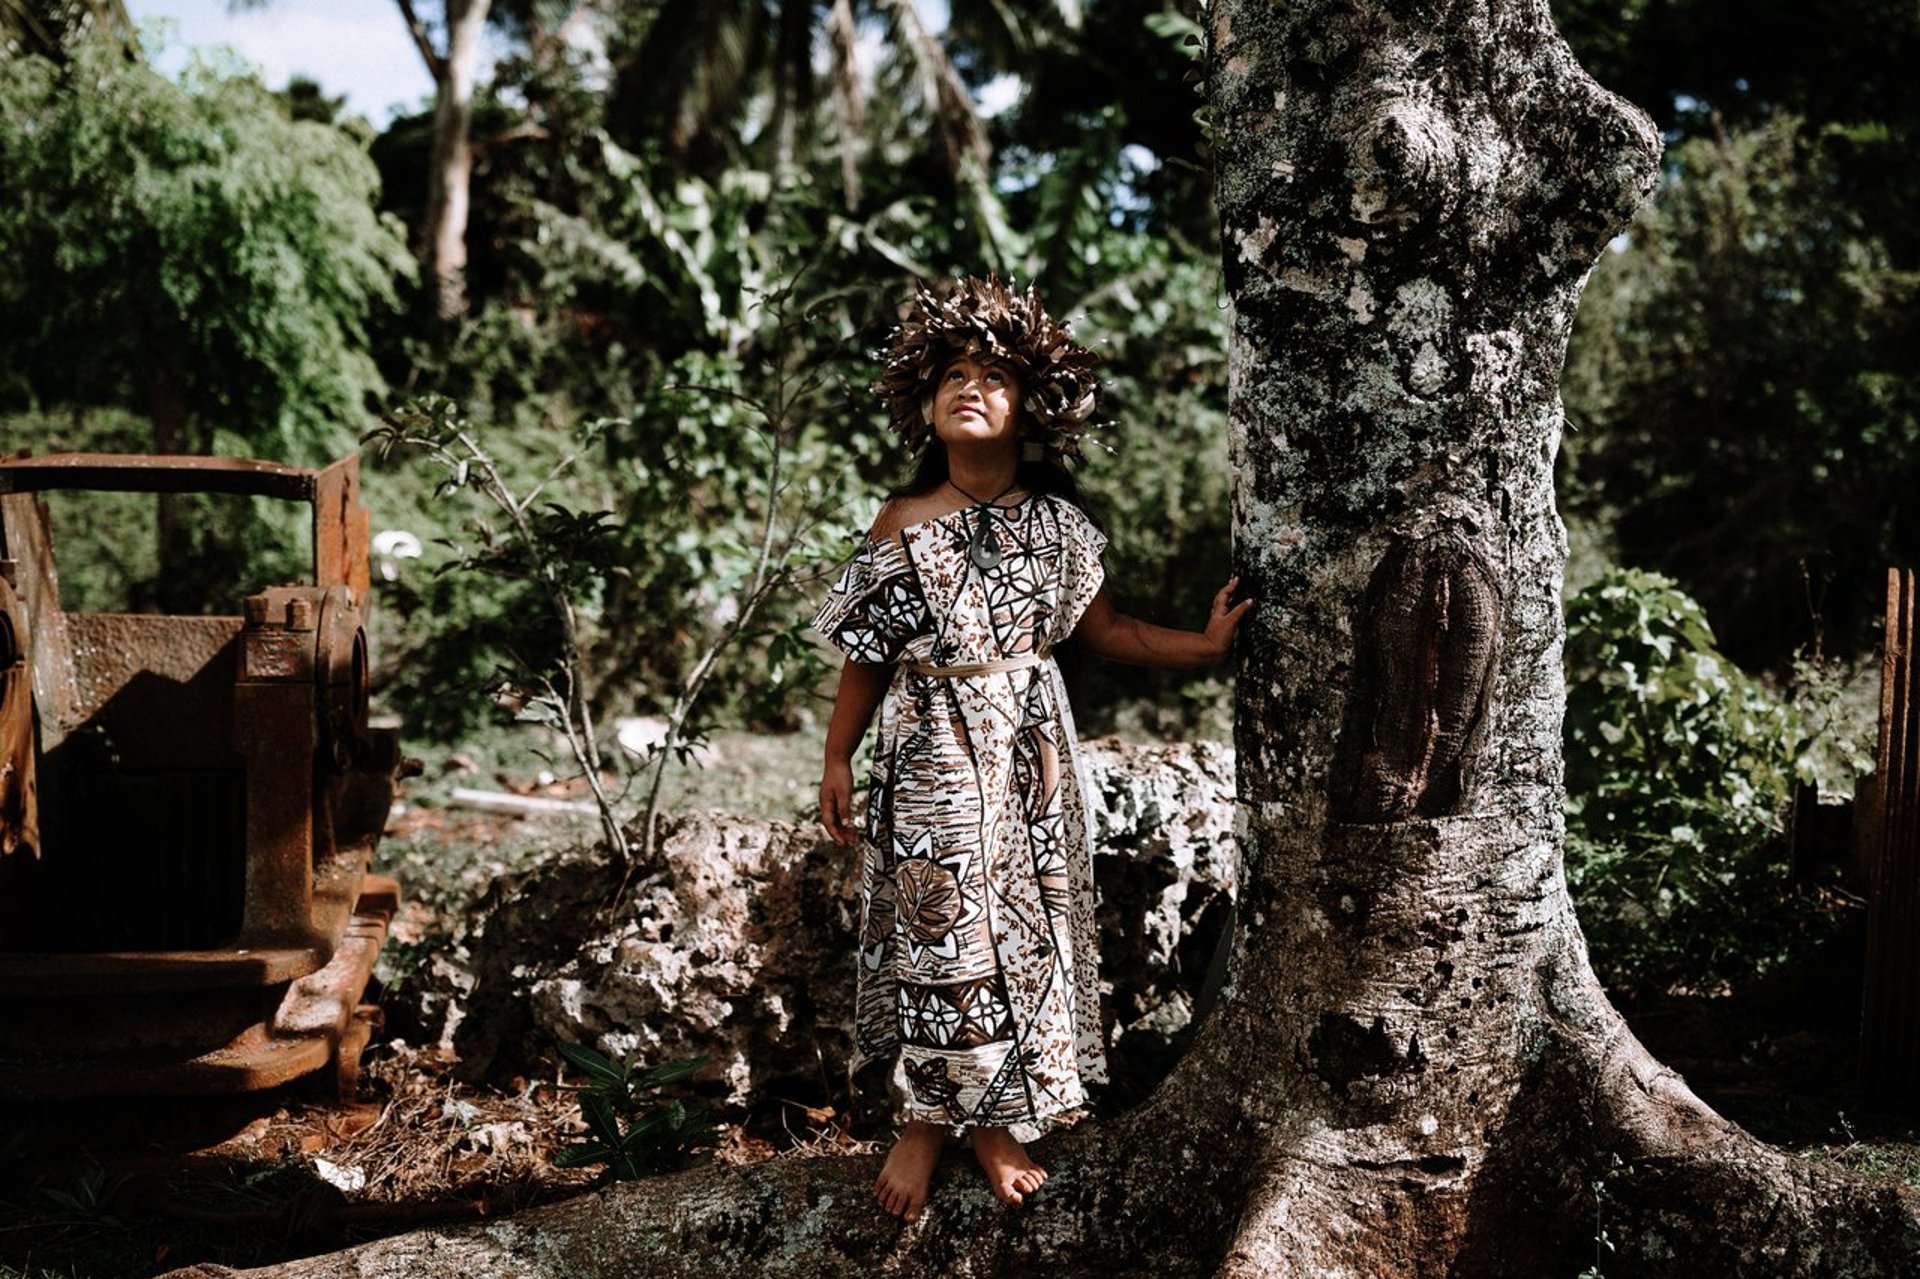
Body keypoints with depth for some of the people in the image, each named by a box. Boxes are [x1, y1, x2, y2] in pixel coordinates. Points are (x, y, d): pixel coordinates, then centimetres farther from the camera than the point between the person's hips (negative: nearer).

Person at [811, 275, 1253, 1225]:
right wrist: (838, 758, 3)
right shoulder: (906, 523, -5)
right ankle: (926, 1121, 18)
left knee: (1028, 924, 7)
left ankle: (999, 1119, 23)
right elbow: (868, 655, 1)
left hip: (1030, 750, 2)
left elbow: (1104, 631, 8)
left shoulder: (1057, 523, 0)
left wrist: (1205, 645, 0)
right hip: (933, 752, -2)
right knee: (938, 926, 1)